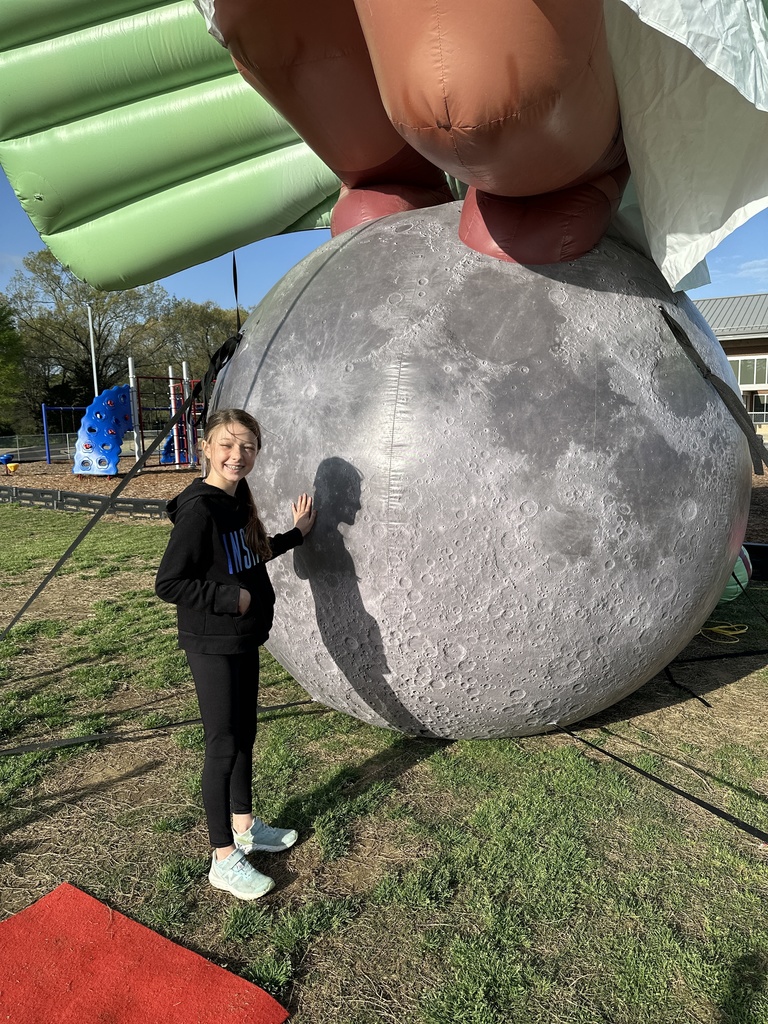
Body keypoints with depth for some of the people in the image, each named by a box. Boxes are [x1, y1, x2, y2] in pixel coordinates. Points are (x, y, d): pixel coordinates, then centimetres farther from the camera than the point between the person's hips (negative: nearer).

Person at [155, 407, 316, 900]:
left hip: (244, 637, 9)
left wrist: (297, 532, 17)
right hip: (212, 643, -8)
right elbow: (168, 584, -22)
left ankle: (245, 826, 38)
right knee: (224, 745, 1)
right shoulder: (198, 509, -21)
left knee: (245, 733, 19)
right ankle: (224, 859, 18)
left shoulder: (238, 498, 5)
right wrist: (231, 597, -20)